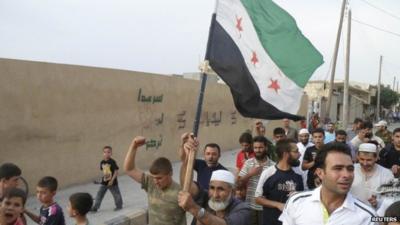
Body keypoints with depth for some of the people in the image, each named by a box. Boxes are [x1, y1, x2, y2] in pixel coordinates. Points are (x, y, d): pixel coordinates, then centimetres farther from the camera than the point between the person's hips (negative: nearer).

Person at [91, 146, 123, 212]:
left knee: (116, 194, 10)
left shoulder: (112, 162, -18)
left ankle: (119, 206, 29)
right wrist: (104, 177, 6)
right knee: (99, 194, 4)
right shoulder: (102, 162, 0)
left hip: (112, 182, -5)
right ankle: (95, 207, 11)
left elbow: (116, 172, -17)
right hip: (104, 182, 5)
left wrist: (112, 180, -20)